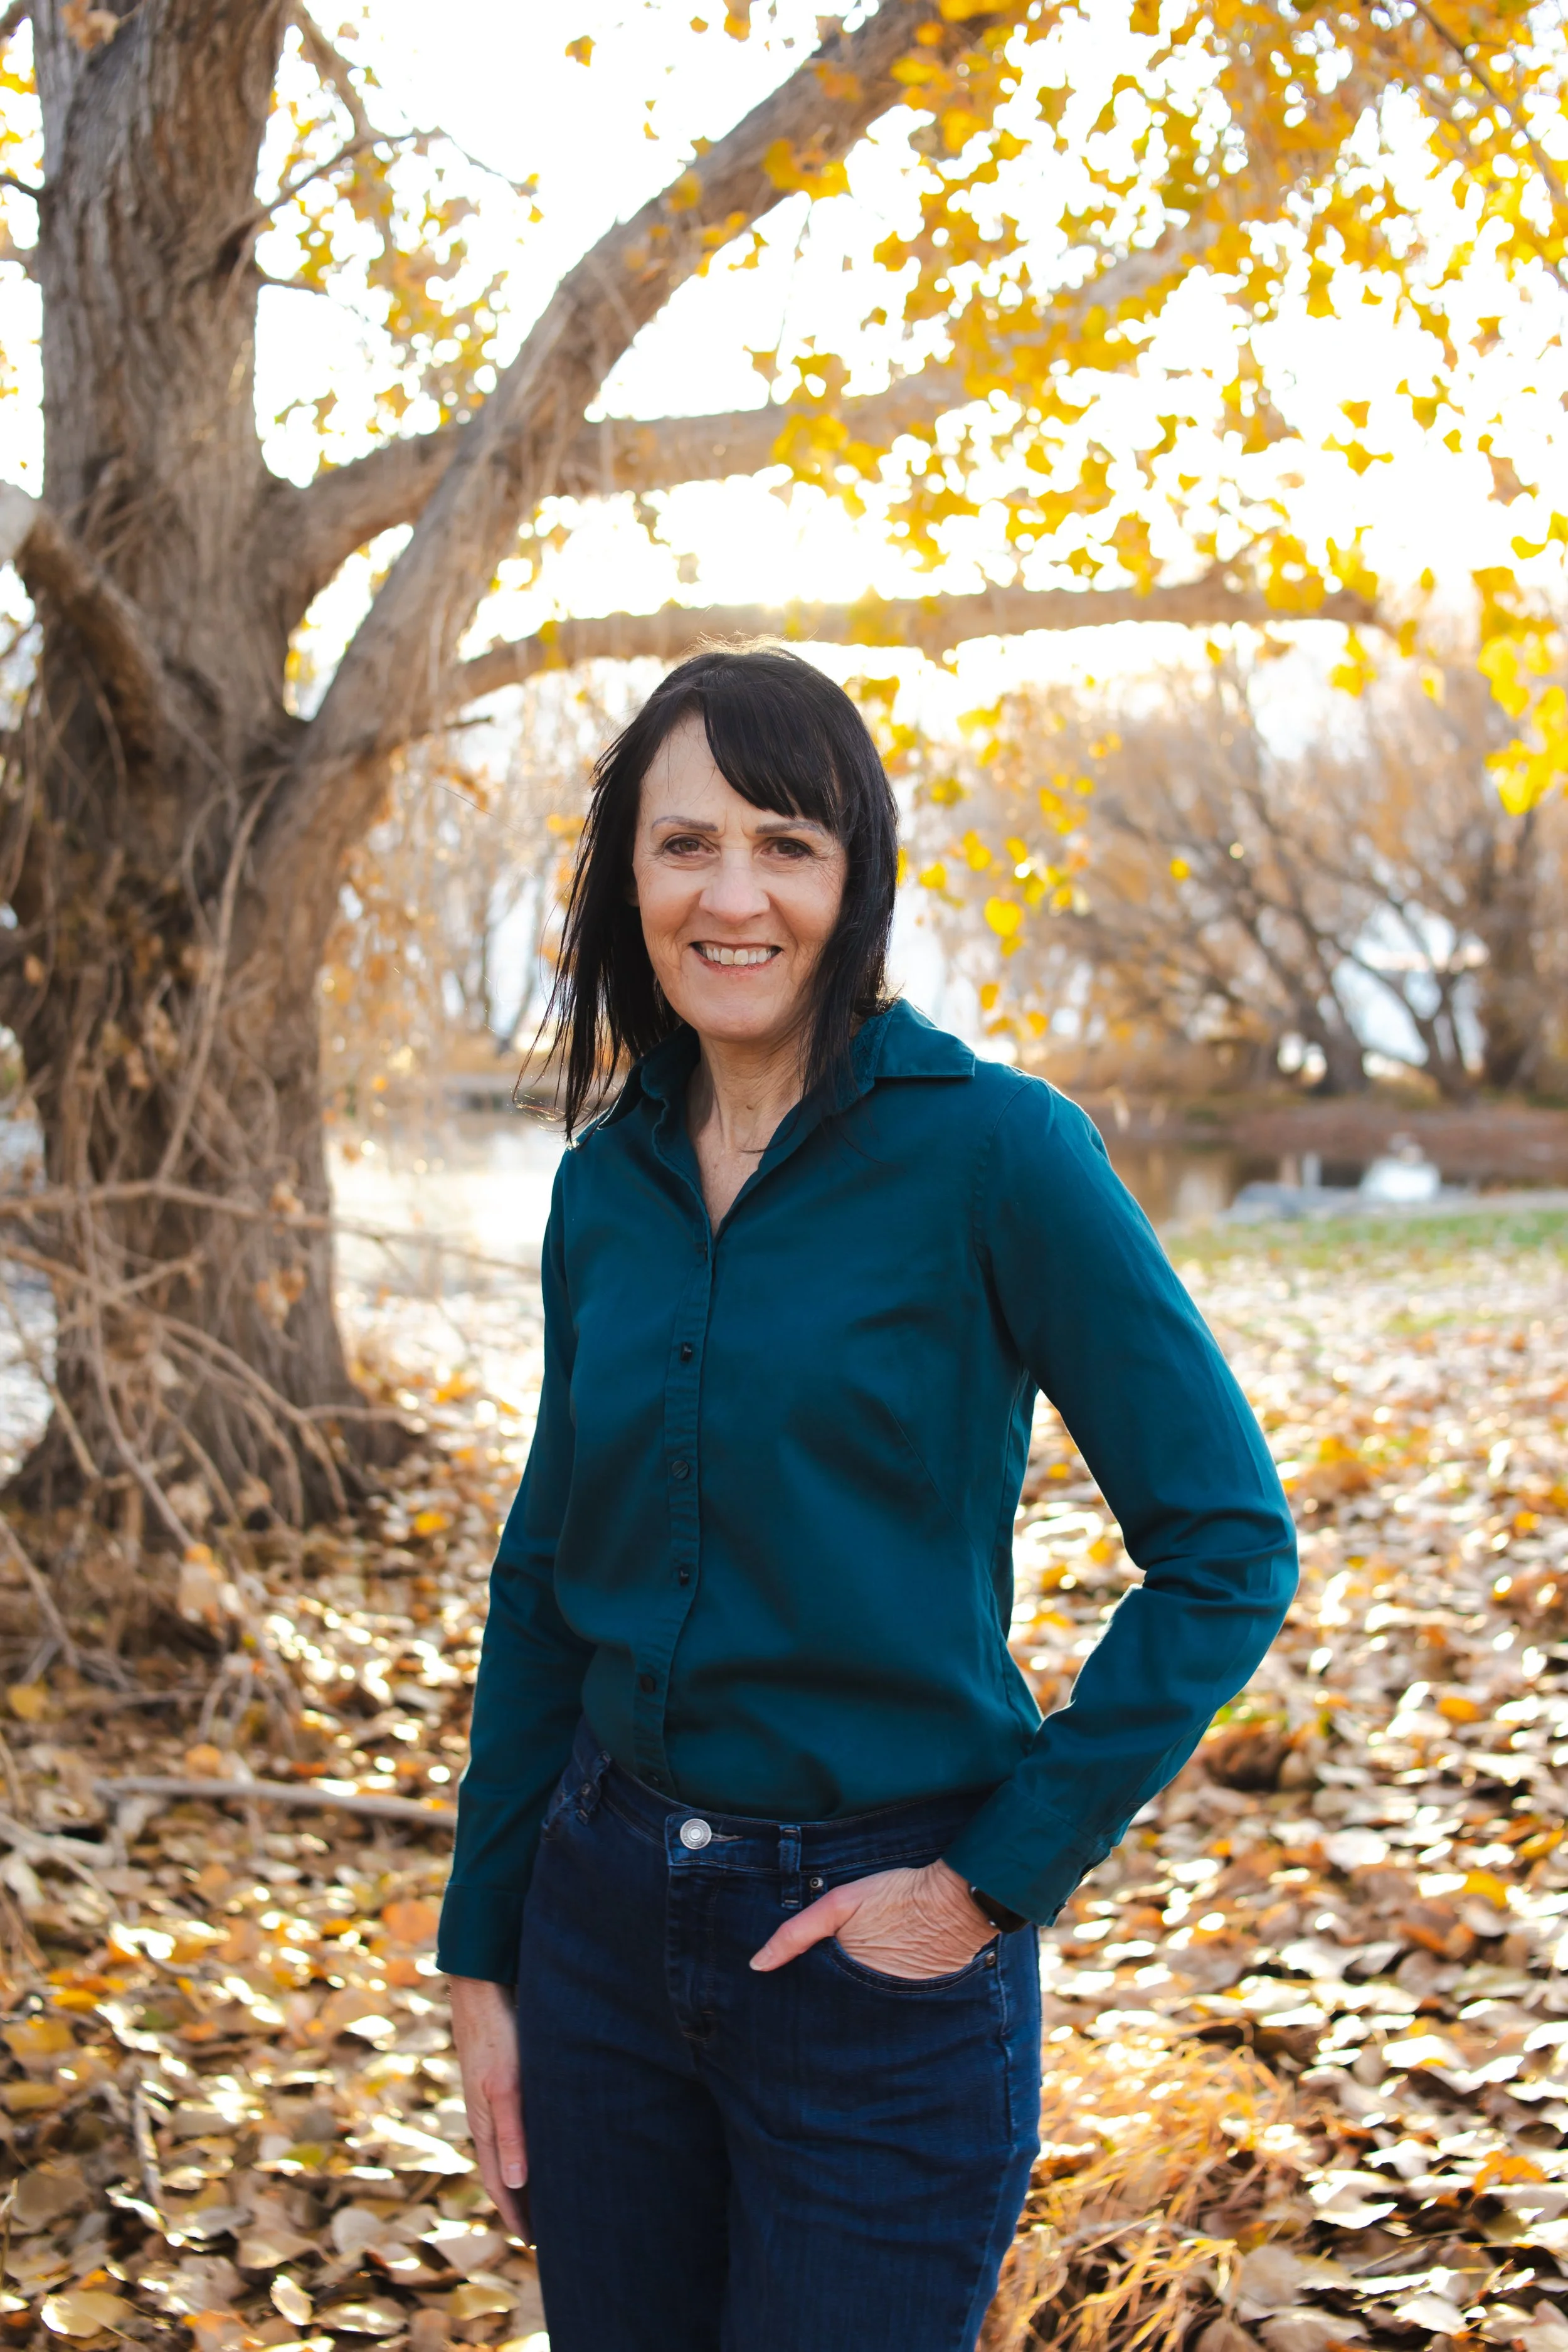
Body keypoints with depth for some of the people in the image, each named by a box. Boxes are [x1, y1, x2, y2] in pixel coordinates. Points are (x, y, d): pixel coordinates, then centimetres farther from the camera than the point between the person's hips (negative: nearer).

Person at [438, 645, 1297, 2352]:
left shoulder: (991, 1147, -13)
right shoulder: (607, 1183, 3)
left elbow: (1227, 1546, -13)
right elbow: (545, 1582, 10)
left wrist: (1000, 1874, -13)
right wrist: (481, 1957, 9)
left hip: (879, 1959, -5)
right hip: (607, 1920, 5)